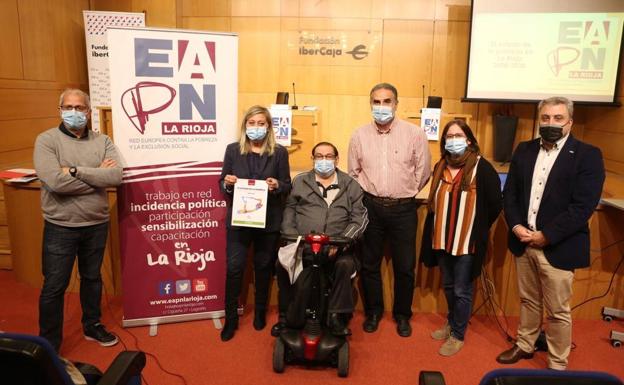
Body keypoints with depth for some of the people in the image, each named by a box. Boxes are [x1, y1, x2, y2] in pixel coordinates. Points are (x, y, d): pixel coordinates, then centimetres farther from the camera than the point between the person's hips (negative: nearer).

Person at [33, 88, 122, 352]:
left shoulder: (103, 141, 0)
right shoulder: (47, 140, -8)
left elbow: (116, 176, -15)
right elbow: (55, 182, -23)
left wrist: (75, 171, -21)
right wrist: (97, 175, -15)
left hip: (97, 225, 3)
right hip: (60, 227, -3)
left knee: (92, 278, 20)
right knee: (54, 287, 7)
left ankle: (92, 326, 40)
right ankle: (49, 345, 24)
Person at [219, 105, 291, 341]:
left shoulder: (279, 152, 0)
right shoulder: (233, 150, 3)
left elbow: (288, 186, 1)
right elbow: (222, 183, 6)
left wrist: (277, 185, -20)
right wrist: (227, 183, -16)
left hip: (268, 221, 0)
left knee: (263, 267, 13)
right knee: (234, 267, -1)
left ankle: (260, 312, 32)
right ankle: (231, 318, 15)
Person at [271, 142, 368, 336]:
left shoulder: (350, 185, 12)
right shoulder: (300, 182, 16)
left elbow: (359, 218, 4)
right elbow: (289, 210, 9)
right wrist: (292, 237, -7)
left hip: (337, 247, -1)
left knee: (345, 264, -31)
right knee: (283, 263, -25)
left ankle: (337, 316, -12)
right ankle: (286, 316, -4)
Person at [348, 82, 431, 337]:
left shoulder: (414, 134, -5)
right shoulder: (360, 135, 0)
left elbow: (422, 172, 2)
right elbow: (353, 172, 9)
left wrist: (404, 192, 7)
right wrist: (368, 193, 9)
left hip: (403, 208, -1)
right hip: (370, 206, 2)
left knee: (405, 266, 8)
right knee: (369, 263, 12)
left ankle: (402, 315, 29)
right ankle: (373, 312, 32)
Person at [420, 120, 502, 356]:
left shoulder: (482, 168, -11)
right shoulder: (441, 167, 7)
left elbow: (495, 204, -8)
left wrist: (477, 229, 0)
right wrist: (435, 233, 13)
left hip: (467, 241, -5)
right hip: (442, 239, 6)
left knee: (462, 290, 5)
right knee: (448, 286, 19)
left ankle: (458, 335, 23)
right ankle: (452, 323, 40)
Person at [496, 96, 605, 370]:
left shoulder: (587, 155, -8)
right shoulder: (524, 150, 7)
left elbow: (583, 206, -15)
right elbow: (510, 193, 7)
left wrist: (545, 236, -17)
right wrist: (516, 226, -9)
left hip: (557, 247, -4)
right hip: (523, 242, 4)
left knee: (557, 311, 9)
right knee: (528, 300, 20)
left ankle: (558, 365, 27)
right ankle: (524, 345, 40)